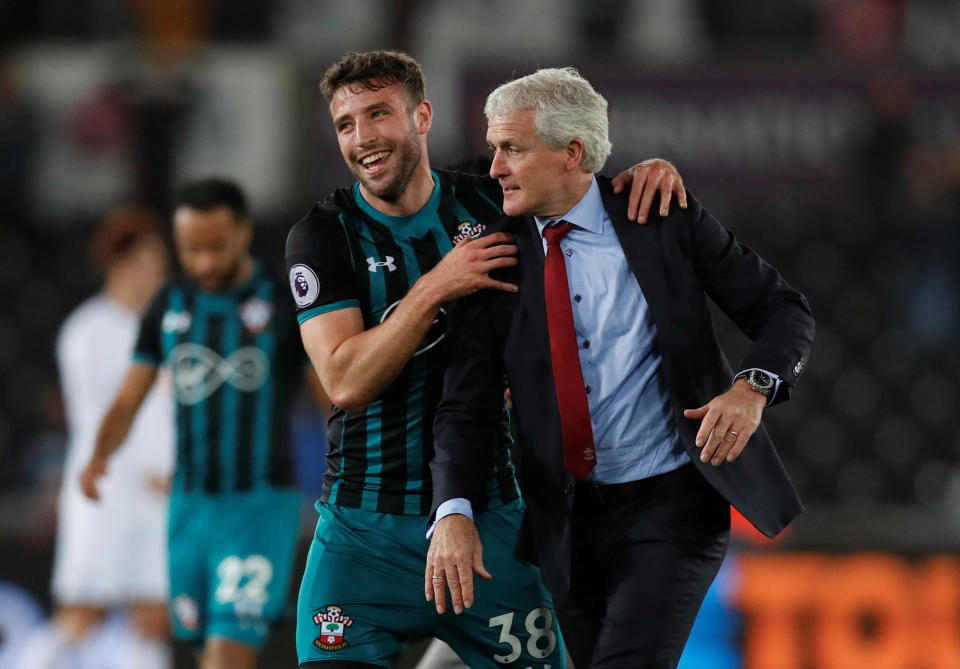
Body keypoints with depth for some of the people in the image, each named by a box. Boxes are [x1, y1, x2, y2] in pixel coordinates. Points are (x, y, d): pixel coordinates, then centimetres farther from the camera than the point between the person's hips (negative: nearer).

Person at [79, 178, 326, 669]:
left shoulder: (287, 305, -4)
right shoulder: (169, 307, 9)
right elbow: (127, 402, 9)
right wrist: (98, 457, -11)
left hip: (260, 506, -5)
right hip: (189, 504, 5)